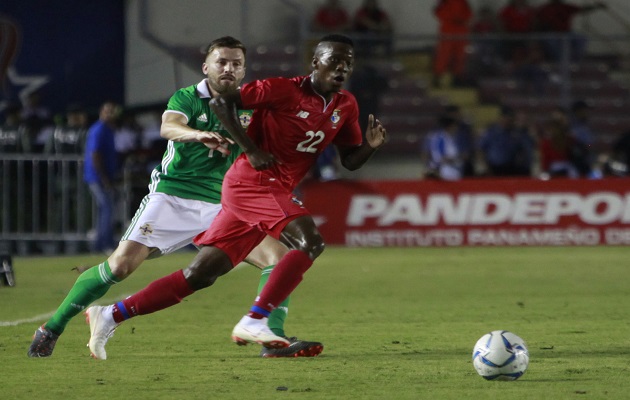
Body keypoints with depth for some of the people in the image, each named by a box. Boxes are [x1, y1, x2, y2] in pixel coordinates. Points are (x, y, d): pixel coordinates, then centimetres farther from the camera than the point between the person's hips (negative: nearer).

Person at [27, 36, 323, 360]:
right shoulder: (187, 98, -5)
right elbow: (169, 127, -27)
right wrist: (199, 134, -49)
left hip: (220, 206, 4)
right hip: (171, 197, -4)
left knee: (279, 256, -12)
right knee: (121, 264, -15)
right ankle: (53, 327, -1)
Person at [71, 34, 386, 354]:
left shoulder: (345, 106, 10)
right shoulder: (284, 90, -10)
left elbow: (349, 160, 17)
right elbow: (221, 102, -9)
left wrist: (371, 145, -5)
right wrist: (251, 150, -15)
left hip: (277, 193, 7)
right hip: (252, 181, -7)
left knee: (199, 276, 6)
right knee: (310, 242, -26)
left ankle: (112, 315, 12)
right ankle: (254, 322, -25)